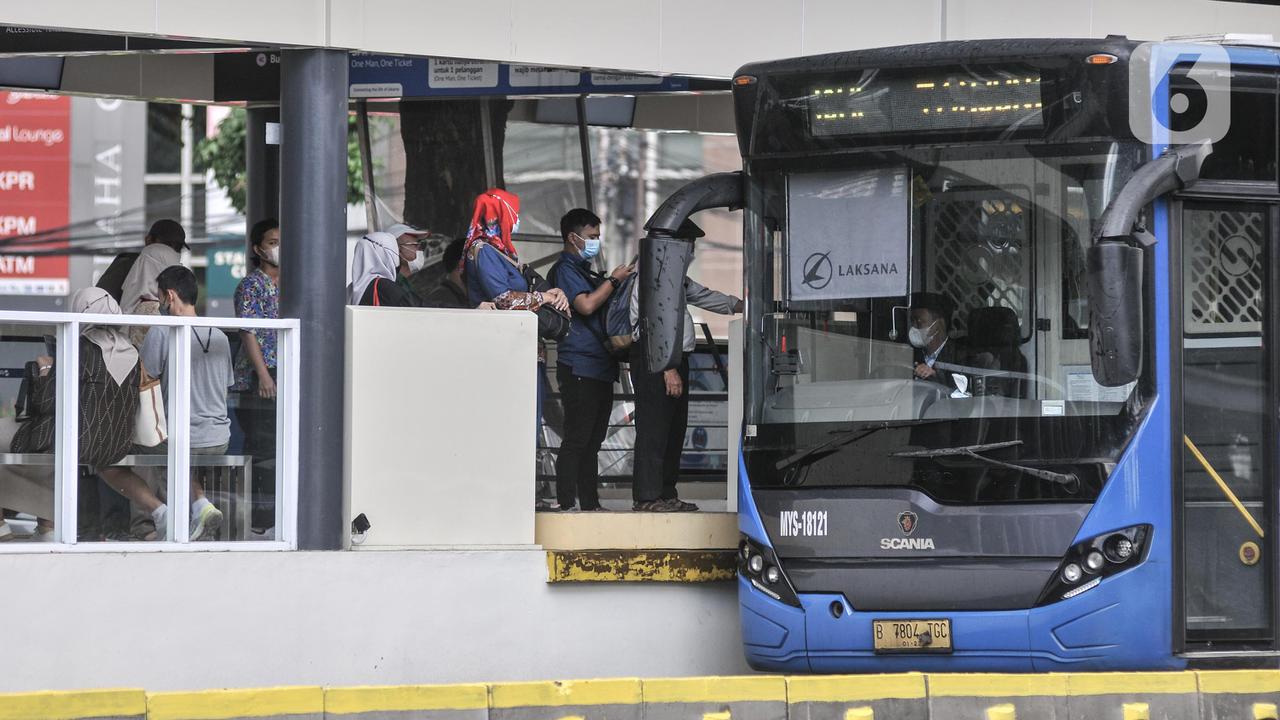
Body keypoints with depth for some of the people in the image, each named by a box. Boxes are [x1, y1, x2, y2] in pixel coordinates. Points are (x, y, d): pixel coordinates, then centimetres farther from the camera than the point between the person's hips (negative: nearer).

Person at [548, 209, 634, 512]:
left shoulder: (584, 271, 23)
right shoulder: (566, 269, -6)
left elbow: (602, 306, 31)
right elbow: (586, 305, -20)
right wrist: (614, 280, -11)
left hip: (600, 367, 10)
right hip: (580, 367, -10)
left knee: (592, 440, 10)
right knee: (576, 439, -11)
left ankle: (590, 503, 13)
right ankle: (567, 503, -12)